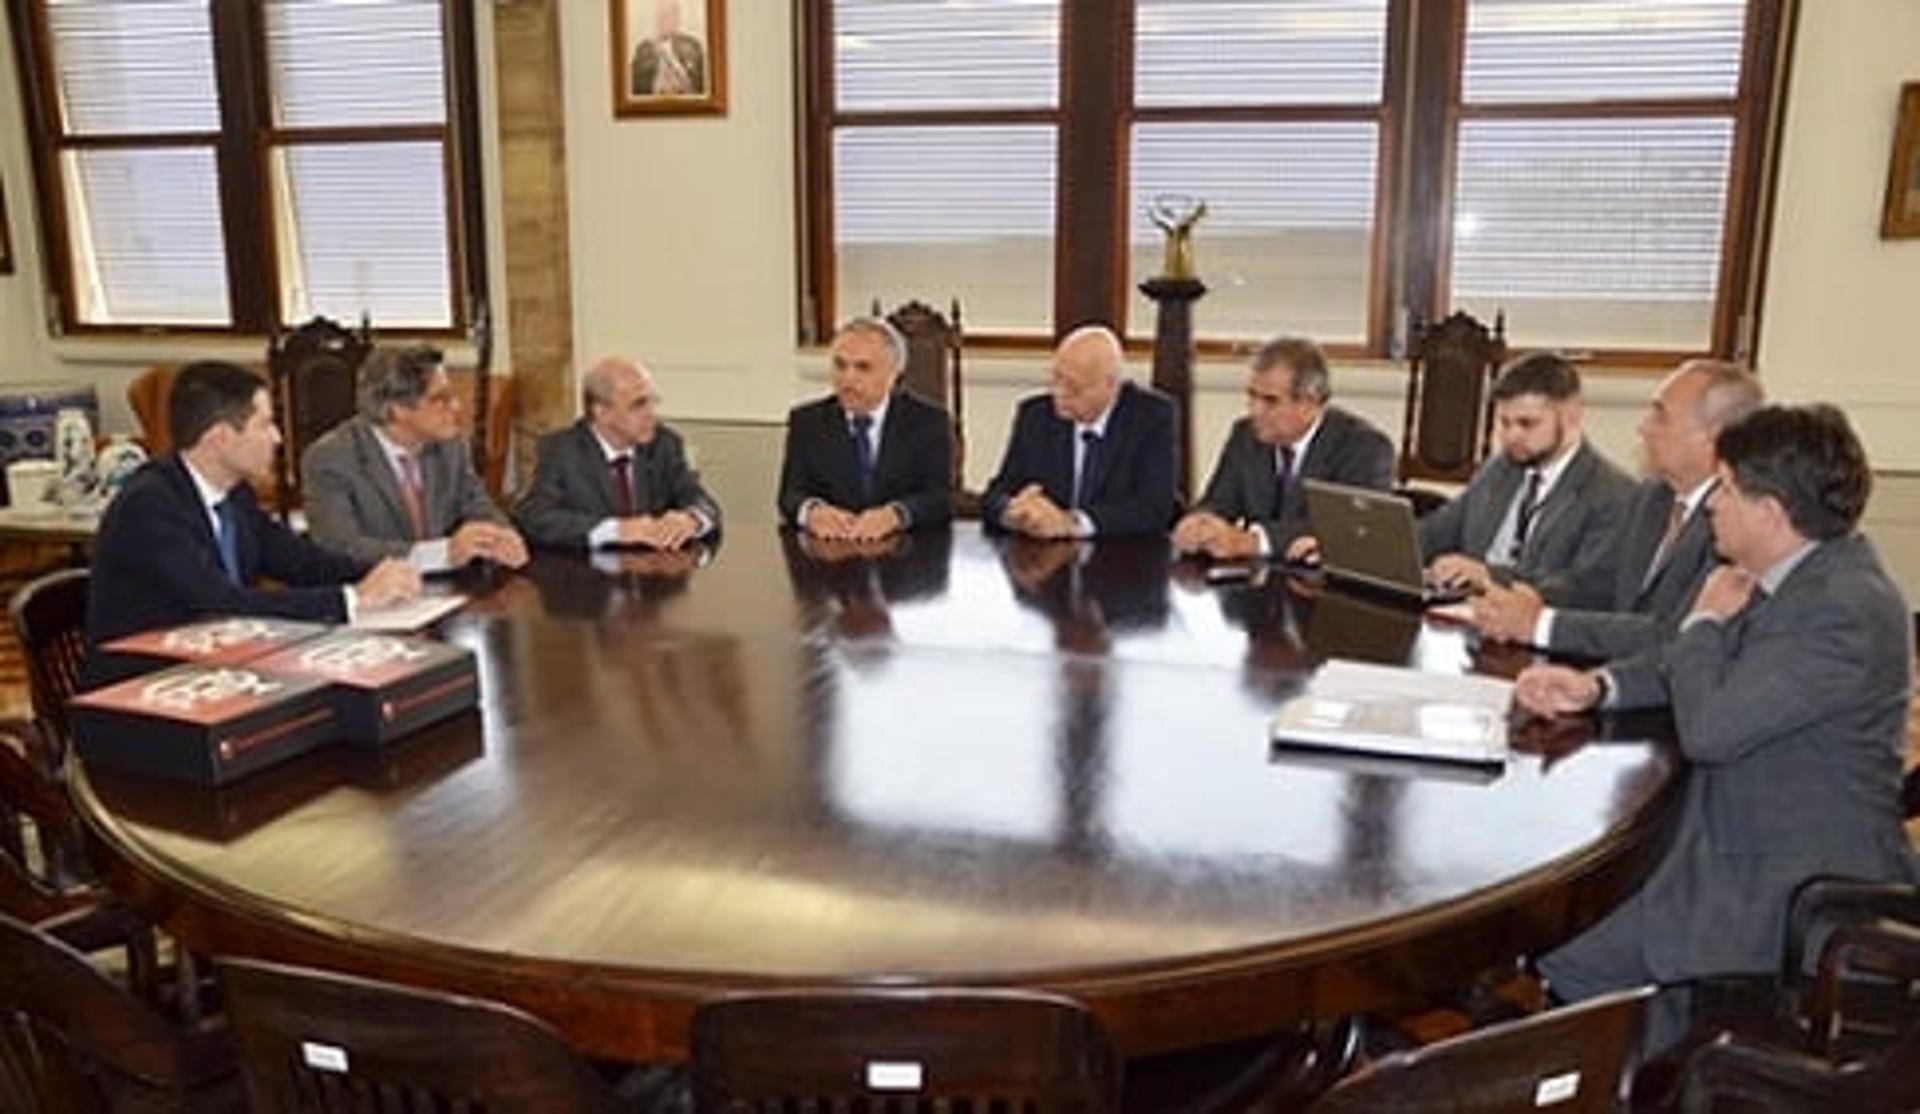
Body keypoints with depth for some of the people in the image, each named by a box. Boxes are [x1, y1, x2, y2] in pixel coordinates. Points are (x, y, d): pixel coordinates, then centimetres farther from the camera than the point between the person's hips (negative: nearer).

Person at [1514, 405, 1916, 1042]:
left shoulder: (1845, 611, -25)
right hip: (1743, 850, 10)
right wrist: (1596, 685, 3)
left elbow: (1708, 726, -29)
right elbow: (1705, 669, 20)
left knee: (1572, 965, -13)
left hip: (1801, 888, -9)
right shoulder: (1797, 579, 7)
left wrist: (1707, 620, -10)